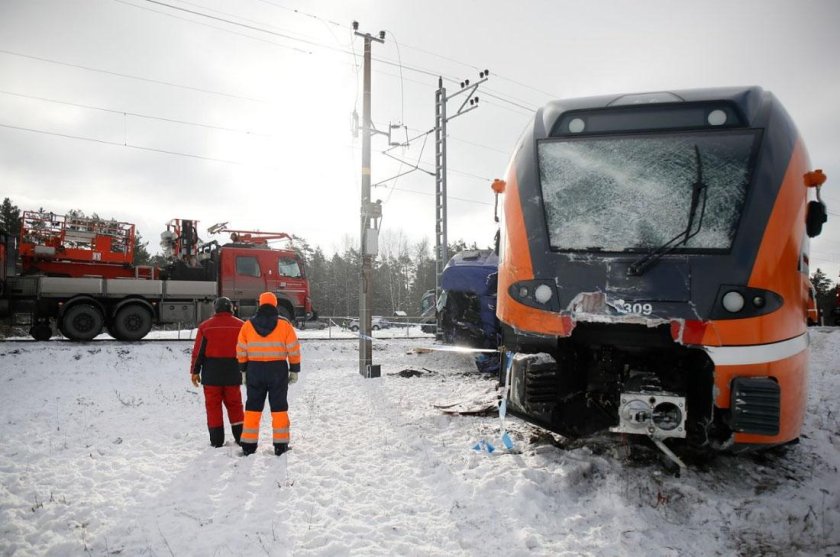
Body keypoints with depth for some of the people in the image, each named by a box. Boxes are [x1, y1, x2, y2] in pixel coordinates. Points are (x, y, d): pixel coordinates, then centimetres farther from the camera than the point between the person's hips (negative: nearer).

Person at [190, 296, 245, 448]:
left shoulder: (205, 326, -2)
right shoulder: (240, 326, 2)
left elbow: (198, 351, -2)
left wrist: (195, 371, 6)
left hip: (211, 374, -2)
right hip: (233, 373, 2)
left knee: (213, 405, 5)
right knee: (234, 405, 12)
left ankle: (217, 441, 6)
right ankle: (241, 437, 13)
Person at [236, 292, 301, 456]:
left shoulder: (248, 325, 1)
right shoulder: (284, 325, -4)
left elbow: (241, 351, 4)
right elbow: (293, 350, -4)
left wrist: (244, 370, 13)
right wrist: (294, 370, 4)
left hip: (254, 370, 2)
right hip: (278, 370, -1)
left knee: (253, 407, 11)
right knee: (279, 408, 6)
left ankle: (249, 444, 12)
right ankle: (280, 445, 8)